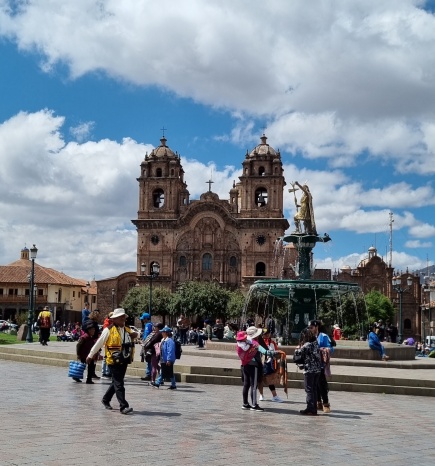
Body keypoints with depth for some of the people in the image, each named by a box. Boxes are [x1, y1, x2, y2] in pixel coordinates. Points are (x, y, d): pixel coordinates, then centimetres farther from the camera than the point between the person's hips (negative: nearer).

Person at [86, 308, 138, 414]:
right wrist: (90, 355, 5)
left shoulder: (127, 330, 14)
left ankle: (106, 399, 35)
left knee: (116, 382, 17)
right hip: (114, 361, -7)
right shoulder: (109, 330, -4)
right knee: (119, 384, -9)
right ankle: (123, 406, -11)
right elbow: (99, 343, 1)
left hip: (124, 361, 7)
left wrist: (134, 335, -6)